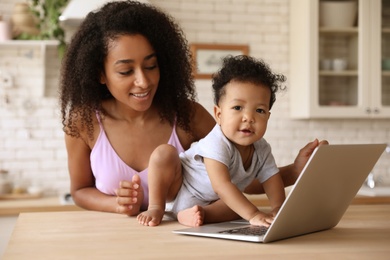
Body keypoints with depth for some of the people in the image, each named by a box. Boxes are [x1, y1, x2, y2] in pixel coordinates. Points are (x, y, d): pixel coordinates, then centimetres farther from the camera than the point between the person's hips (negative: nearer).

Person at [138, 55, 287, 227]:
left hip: (209, 202, 6)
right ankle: (156, 207, -18)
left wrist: (277, 210, -23)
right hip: (177, 187, -6)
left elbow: (272, 178, -4)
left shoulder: (262, 150, -13)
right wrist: (253, 215, -50)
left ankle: (189, 214, -24)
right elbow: (221, 186, -44)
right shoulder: (217, 144, -36)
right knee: (164, 153, -29)